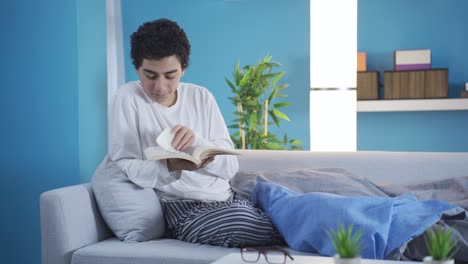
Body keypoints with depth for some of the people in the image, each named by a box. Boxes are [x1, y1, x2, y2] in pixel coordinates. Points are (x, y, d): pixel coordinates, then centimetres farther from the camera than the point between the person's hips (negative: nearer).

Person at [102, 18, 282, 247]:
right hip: (183, 210, -4)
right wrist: (171, 166, -27)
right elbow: (124, 167, -9)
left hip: (227, 201, 5)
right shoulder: (127, 99, -2)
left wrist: (198, 142, -18)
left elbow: (230, 166, 3)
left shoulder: (202, 97, 8)